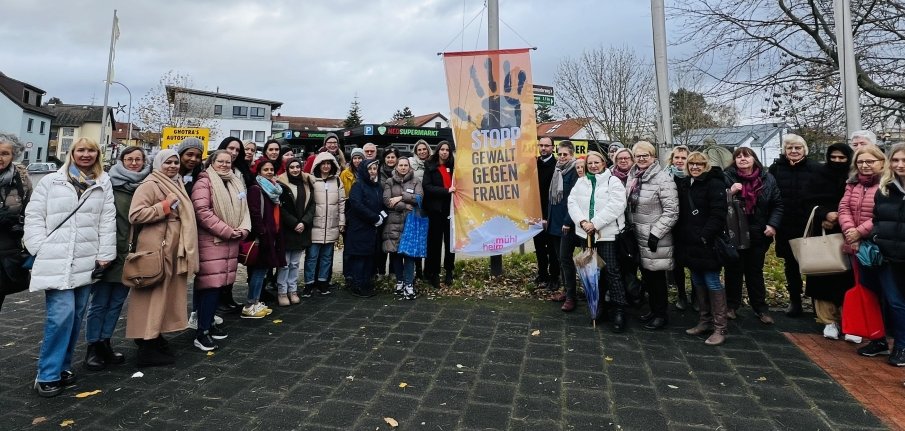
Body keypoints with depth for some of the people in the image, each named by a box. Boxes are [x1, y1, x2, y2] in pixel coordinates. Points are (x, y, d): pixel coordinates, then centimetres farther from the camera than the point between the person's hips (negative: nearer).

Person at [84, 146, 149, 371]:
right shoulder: (109, 184, -4)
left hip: (130, 255, 4)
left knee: (117, 302, 12)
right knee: (99, 302, 5)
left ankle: (104, 343, 25)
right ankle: (92, 347, 17)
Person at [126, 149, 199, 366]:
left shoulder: (177, 185, 17)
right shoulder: (150, 185, -9)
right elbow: (135, 215, -19)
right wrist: (165, 207, -18)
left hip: (173, 250, 9)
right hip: (155, 250, -9)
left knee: (165, 295, 14)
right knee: (152, 296, -3)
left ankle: (156, 338, 27)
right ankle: (147, 349, 4)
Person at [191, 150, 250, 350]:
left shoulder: (236, 182, 15)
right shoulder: (204, 182, -7)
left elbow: (243, 209, 16)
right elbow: (202, 212, -17)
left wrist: (243, 229, -3)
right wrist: (227, 231, -17)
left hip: (231, 242, 7)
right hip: (210, 241, -7)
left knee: (222, 283, 13)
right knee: (212, 285, -9)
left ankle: (209, 321, 27)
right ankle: (201, 332, -2)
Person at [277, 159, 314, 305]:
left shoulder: (306, 184, 11)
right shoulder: (281, 184, -4)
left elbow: (311, 205, 7)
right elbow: (281, 208, -9)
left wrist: (304, 222, -7)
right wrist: (294, 224, -13)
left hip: (302, 230, 4)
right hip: (286, 230, -4)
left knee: (295, 263, 10)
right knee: (284, 263, 0)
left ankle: (292, 290, 19)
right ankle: (282, 292, 9)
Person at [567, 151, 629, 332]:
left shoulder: (613, 181, -2)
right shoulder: (581, 182, 12)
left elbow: (615, 206, -14)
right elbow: (572, 203, 3)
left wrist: (594, 223, -17)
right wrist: (582, 221, -13)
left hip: (607, 233, -4)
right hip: (586, 233, 5)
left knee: (611, 270, -6)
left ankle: (619, 310, 2)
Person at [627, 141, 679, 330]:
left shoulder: (663, 178, -14)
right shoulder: (632, 176, 8)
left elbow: (671, 211, -17)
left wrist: (656, 233, -20)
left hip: (655, 238, -7)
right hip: (638, 236, 7)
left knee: (656, 276, 3)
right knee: (646, 275, 15)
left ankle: (661, 314, 18)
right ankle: (654, 309, 30)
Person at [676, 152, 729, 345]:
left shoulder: (714, 184, -8)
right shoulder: (684, 184, 12)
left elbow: (718, 214, -16)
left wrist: (705, 236, -21)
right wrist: (680, 236, 8)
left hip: (707, 243, -7)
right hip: (689, 243, 7)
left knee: (712, 282, -4)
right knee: (698, 282, 13)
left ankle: (720, 327, 5)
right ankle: (704, 321, 25)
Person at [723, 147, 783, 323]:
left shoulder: (767, 179, 3)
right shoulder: (727, 177, -5)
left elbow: (777, 204, 7)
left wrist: (772, 224, -4)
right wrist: (730, 193, -24)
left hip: (758, 234, 2)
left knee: (756, 271, 12)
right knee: (734, 271, 8)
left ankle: (760, 308, 22)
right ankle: (732, 305, 20)